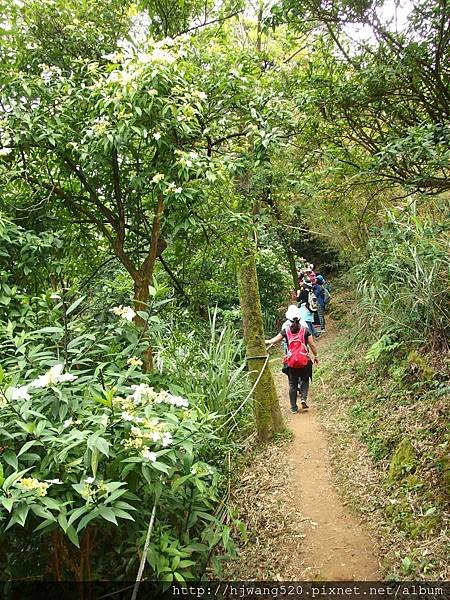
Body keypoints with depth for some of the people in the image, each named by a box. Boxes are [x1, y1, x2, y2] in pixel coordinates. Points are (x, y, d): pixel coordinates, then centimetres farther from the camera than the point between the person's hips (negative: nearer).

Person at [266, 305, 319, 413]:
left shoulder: (286, 330, -4)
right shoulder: (305, 330, -4)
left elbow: (272, 341, 0)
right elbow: (312, 345, 0)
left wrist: (264, 341, 16)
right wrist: (316, 356, 14)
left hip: (291, 362, 0)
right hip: (304, 361, 0)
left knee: (292, 384, 11)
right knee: (305, 380, 19)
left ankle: (294, 408, 15)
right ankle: (303, 399, -1)